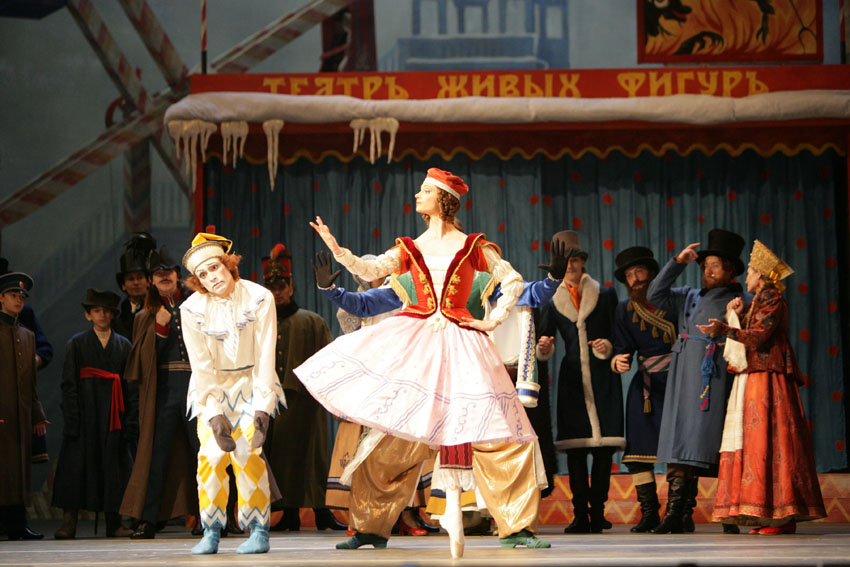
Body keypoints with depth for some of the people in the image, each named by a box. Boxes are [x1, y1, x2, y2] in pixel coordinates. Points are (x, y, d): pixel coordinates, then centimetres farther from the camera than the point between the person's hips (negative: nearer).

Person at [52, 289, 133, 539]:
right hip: (85, 412, -2)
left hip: (113, 414, 2)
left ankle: (113, 523, 5)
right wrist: (72, 419, -9)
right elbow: (69, 384, 1)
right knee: (77, 462, -4)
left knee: (114, 464, 0)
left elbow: (129, 384, 9)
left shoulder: (123, 345, 12)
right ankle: (69, 522, -1)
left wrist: (129, 418, -1)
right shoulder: (76, 344, 7)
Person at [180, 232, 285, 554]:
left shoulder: (259, 298, -15)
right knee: (212, 453, -14)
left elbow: (265, 356, -15)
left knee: (247, 451, -16)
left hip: (252, 383, -1)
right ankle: (211, 533, -4)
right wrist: (214, 414, -20)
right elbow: (202, 366, -12)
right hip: (213, 388, 1)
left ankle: (258, 531, -9)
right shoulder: (192, 309, -13)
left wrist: (263, 407, -21)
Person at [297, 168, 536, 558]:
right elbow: (370, 271, 0)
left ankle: (453, 507, -5)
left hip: (457, 338, -2)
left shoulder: (473, 247, 6)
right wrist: (335, 248, -13)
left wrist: (493, 321, 2)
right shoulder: (411, 248, 13)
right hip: (414, 335, 3)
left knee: (454, 419, -7)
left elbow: (513, 281, 10)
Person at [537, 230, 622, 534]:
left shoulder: (605, 295, 9)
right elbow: (543, 344, 10)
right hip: (572, 380, 1)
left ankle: (597, 511, 0)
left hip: (603, 377, -1)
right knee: (575, 447, -4)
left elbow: (617, 335, 8)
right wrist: (544, 347, -13)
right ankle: (580, 514, -3)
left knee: (604, 446, -6)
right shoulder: (553, 301, 12)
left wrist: (607, 347, -12)